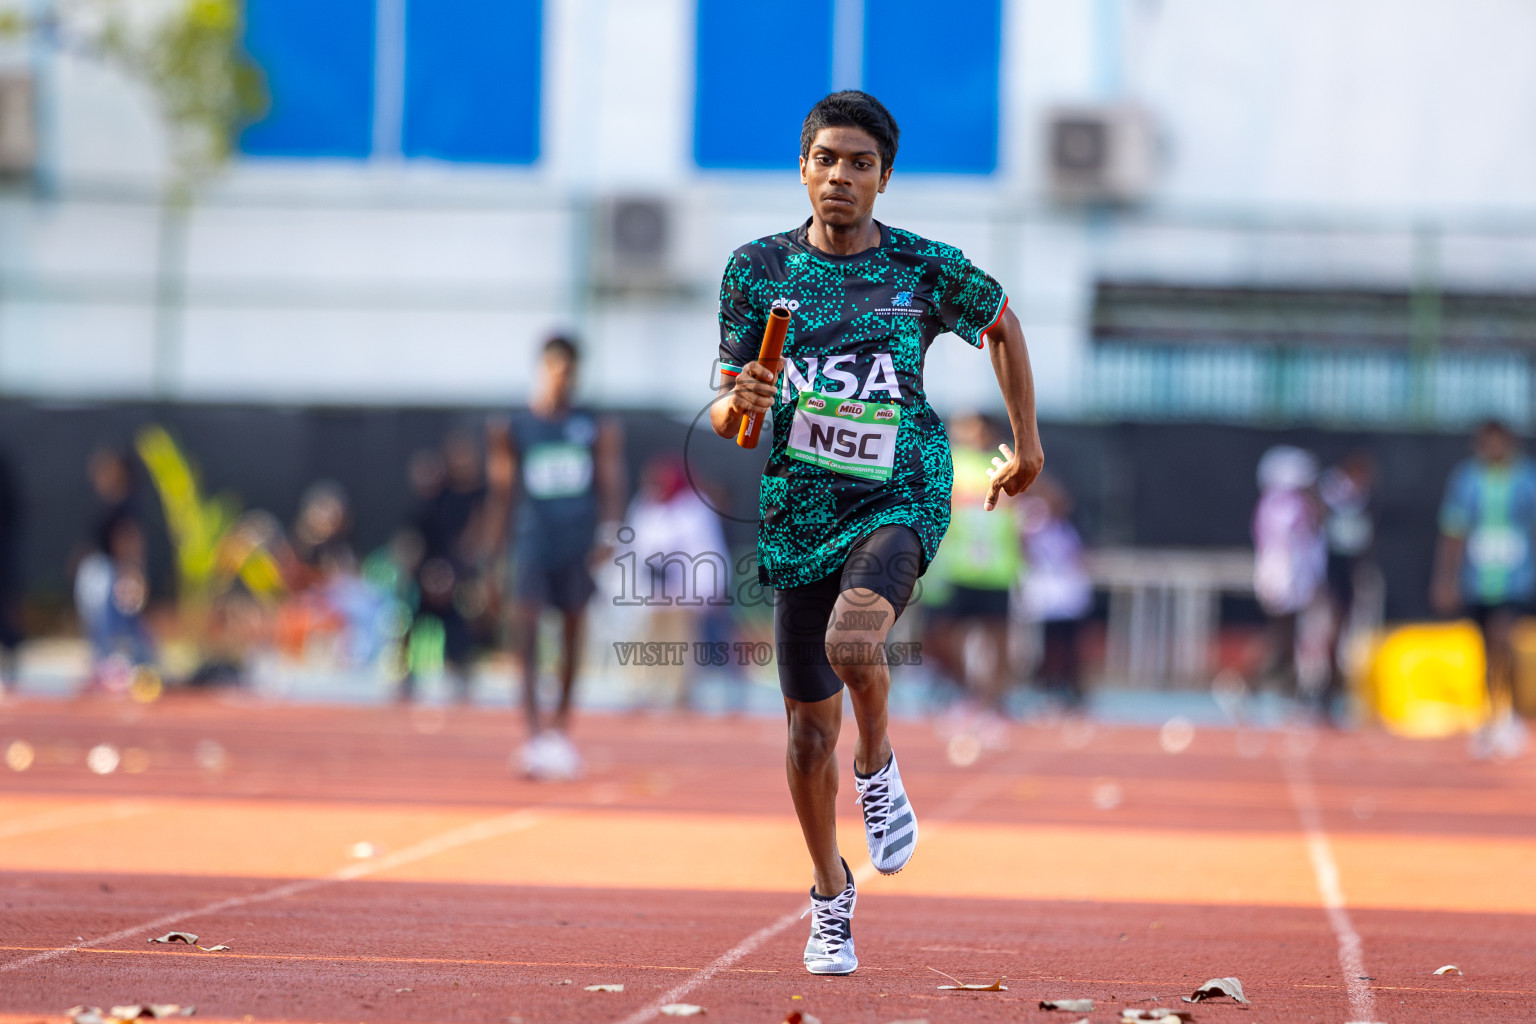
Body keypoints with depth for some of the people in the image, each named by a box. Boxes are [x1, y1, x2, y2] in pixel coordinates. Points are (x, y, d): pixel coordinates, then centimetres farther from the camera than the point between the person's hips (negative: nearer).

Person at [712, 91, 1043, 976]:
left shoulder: (926, 269, -2)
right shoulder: (759, 269, 1)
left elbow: (1001, 325, 19)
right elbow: (723, 420, 4)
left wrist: (1027, 442, 20)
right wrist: (741, 404, -19)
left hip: (899, 497, -2)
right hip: (799, 510, 2)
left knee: (852, 639, -33)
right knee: (811, 723, 6)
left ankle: (879, 768, -2)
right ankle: (832, 899, 28)